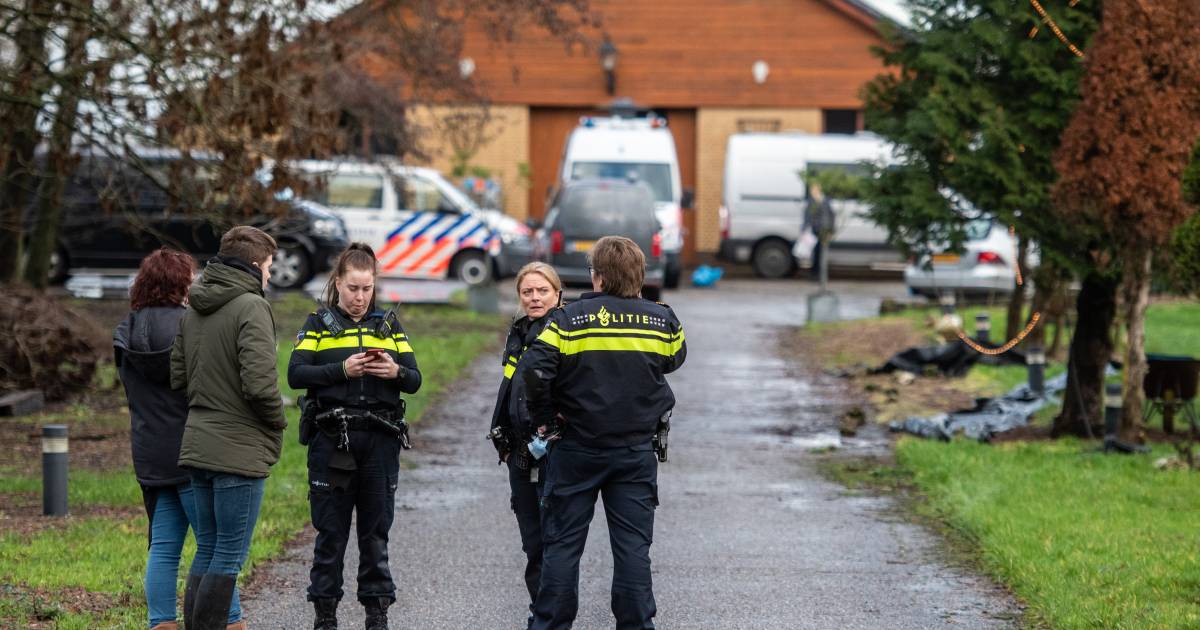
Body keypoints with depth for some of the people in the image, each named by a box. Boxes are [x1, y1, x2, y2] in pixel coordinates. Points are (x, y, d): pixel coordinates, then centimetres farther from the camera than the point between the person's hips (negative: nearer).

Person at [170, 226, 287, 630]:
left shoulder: (193, 310, 12)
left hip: (197, 445, 8)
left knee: (207, 550, 15)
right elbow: (259, 381, -22)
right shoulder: (251, 307, -14)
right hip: (240, 451, -8)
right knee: (229, 557, -3)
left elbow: (177, 376, 14)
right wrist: (277, 424, -6)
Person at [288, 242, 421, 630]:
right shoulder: (319, 324, 5)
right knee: (331, 531, 2)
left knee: (376, 531, 5)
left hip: (380, 441, 2)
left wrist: (396, 372, -14)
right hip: (331, 440, -2)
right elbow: (295, 375, -7)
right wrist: (342, 370, -19)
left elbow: (415, 380, 7)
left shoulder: (388, 325, 12)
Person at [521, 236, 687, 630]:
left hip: (576, 449, -2)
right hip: (637, 450, 2)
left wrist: (545, 419, -7)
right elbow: (675, 359, 18)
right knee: (633, 543, 6)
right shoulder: (662, 320, -1)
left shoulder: (571, 319, -10)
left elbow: (534, 371, -19)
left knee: (562, 542, 7)